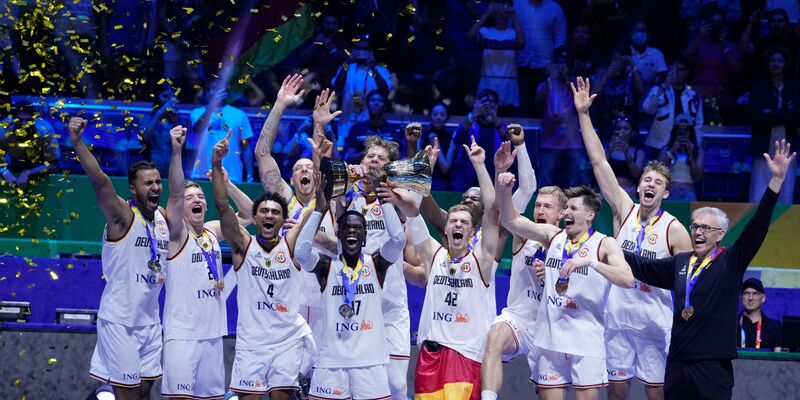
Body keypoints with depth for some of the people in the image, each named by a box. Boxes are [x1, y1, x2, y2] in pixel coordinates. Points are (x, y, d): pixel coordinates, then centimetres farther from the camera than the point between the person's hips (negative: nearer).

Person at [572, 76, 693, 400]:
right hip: (618, 316, 3)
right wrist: (584, 114, -3)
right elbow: (599, 162, 1)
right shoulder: (625, 210, 3)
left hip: (656, 321, -3)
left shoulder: (674, 230, -5)